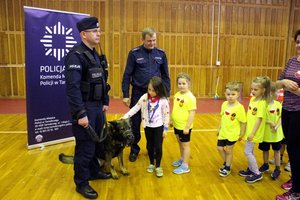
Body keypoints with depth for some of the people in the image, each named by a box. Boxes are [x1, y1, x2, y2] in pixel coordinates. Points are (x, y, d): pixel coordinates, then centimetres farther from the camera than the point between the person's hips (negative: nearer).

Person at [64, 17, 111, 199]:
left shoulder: (95, 55, 12)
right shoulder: (76, 55, -17)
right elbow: (73, 87, -23)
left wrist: (105, 102, 15)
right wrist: (80, 114, -24)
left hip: (97, 107, 9)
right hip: (85, 109, -8)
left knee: (97, 143, 19)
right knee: (85, 147, 2)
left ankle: (94, 171, 39)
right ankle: (81, 183, 19)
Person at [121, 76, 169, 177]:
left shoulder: (163, 100, -15)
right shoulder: (144, 97, -9)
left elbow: (166, 115, -8)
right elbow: (135, 108, -5)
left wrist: (165, 129, -6)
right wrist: (125, 116, -13)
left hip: (159, 126, -3)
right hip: (148, 126, 3)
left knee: (158, 146, 3)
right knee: (149, 146, 14)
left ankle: (158, 166, 21)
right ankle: (151, 164, 33)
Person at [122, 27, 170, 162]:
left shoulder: (161, 54, 2)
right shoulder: (134, 53, -6)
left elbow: (165, 76, 7)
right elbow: (127, 75, -5)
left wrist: (167, 94, 3)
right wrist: (125, 95, -8)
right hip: (138, 93, -2)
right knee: (135, 123, 8)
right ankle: (134, 150, 25)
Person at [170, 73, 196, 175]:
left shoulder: (190, 97, -21)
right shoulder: (177, 94, 2)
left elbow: (192, 113, -22)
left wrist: (187, 127, -22)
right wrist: (171, 120, 17)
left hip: (184, 127, -7)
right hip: (177, 125, 7)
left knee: (185, 145, 6)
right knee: (180, 143, 23)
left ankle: (185, 166, 18)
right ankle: (182, 159, 42)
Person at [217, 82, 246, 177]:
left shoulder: (239, 107, -20)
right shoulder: (224, 104, -3)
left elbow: (243, 122, -14)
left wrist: (241, 134, -10)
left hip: (232, 134, -5)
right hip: (223, 132, 5)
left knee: (229, 150, 8)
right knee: (220, 148, 14)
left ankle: (227, 168, 29)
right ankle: (226, 163, 39)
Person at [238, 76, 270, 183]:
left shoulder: (262, 103, -19)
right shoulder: (252, 99, 5)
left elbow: (259, 119, -21)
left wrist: (252, 133, -21)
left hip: (254, 132, -8)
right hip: (249, 130, 8)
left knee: (247, 151, -3)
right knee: (250, 151, 18)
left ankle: (257, 174, 11)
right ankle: (251, 169, 33)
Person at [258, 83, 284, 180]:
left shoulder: (278, 104, -4)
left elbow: (281, 117, -2)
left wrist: (277, 126, -16)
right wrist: (269, 122, -25)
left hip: (276, 133, 2)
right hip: (265, 133, -1)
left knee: (277, 150, 13)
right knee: (265, 150, 16)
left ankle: (277, 169, 28)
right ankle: (265, 165, 38)